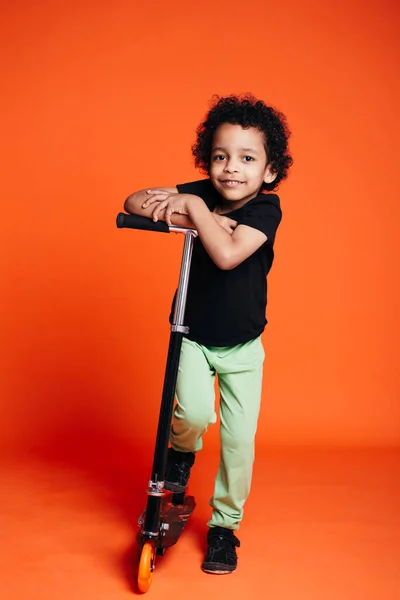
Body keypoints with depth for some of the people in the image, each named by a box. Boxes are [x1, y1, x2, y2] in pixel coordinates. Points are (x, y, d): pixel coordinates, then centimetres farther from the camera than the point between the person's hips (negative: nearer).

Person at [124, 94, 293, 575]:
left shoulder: (266, 209, -19)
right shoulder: (201, 194, -10)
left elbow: (228, 253, -36)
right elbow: (134, 202, -12)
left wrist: (193, 208, -27)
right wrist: (191, 217, -26)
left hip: (243, 346, -1)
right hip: (193, 339, 1)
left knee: (239, 437, 0)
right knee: (195, 413, -22)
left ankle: (225, 525, 23)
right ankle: (182, 451, 16)